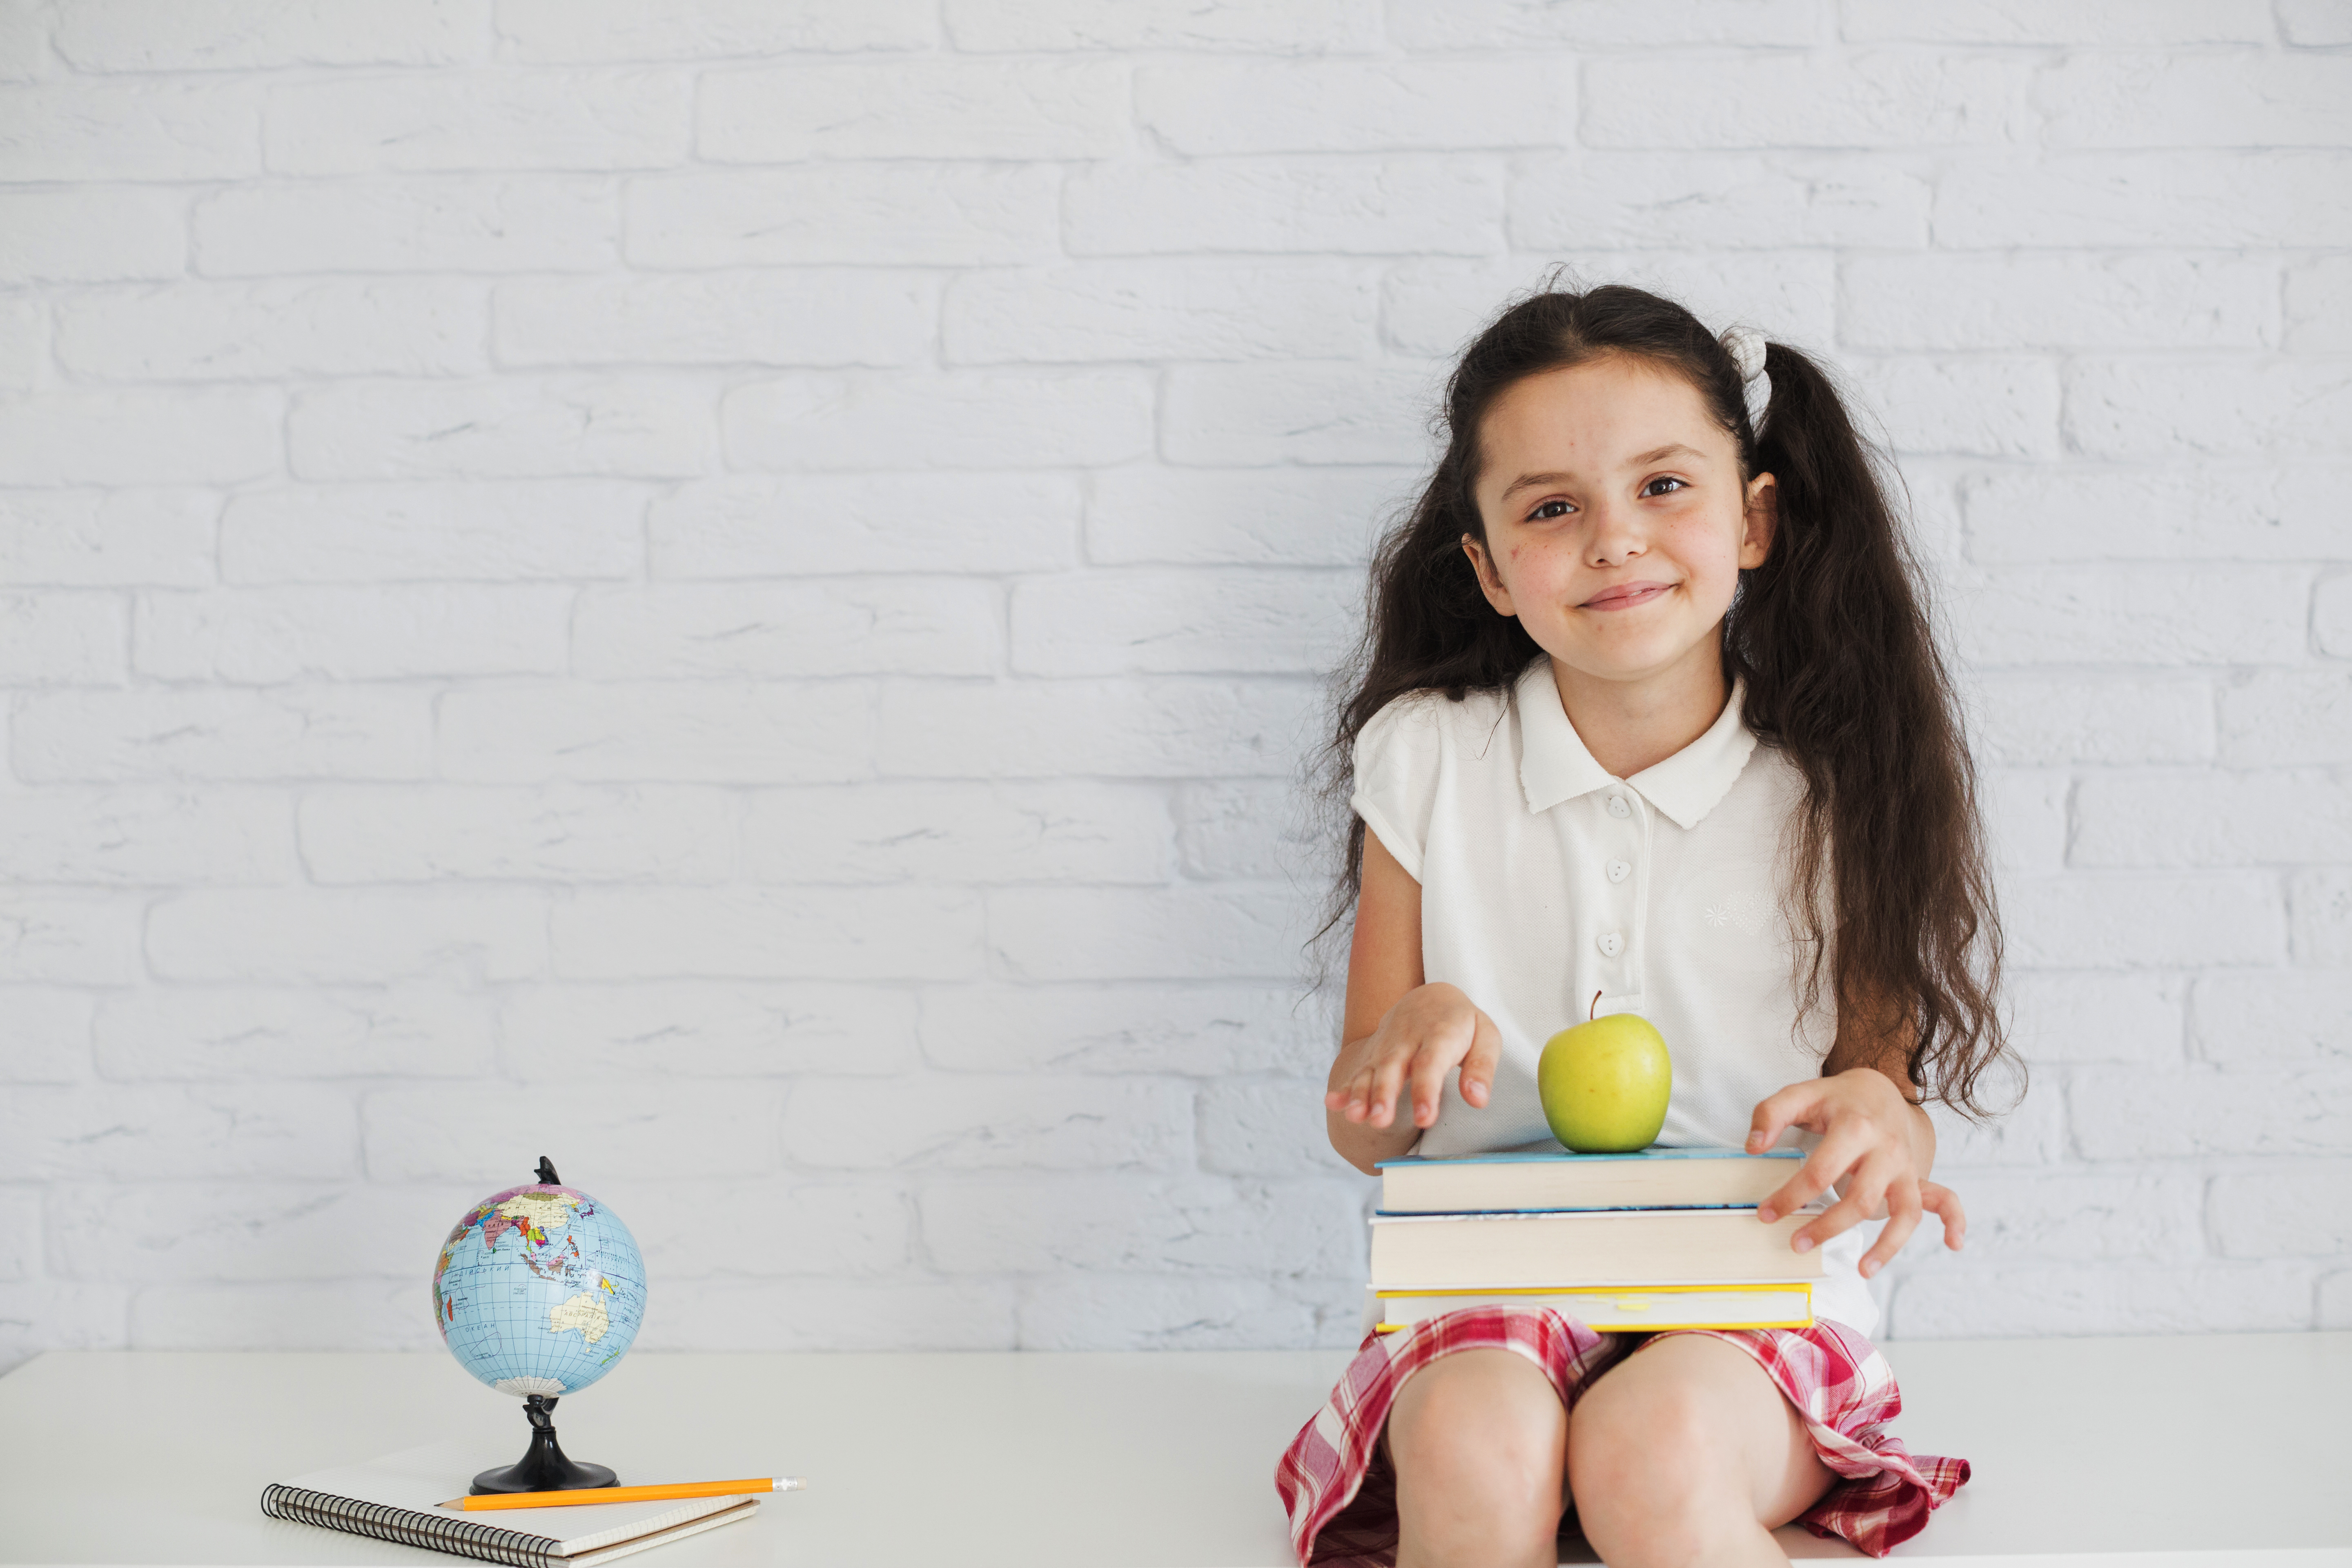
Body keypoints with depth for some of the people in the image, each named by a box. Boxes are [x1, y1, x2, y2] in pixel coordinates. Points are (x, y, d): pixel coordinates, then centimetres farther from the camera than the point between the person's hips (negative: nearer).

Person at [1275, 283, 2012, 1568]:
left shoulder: (1832, 792, 1)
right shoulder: (1428, 763, 3)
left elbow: (1889, 1095, 5)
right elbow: (1363, 1132, 6)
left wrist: (1884, 1119, -19)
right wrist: (1410, 1031, -17)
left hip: (1756, 1305, -1)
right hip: (1493, 1294, 1)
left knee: (1650, 1448, -34)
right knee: (1475, 1446, -33)